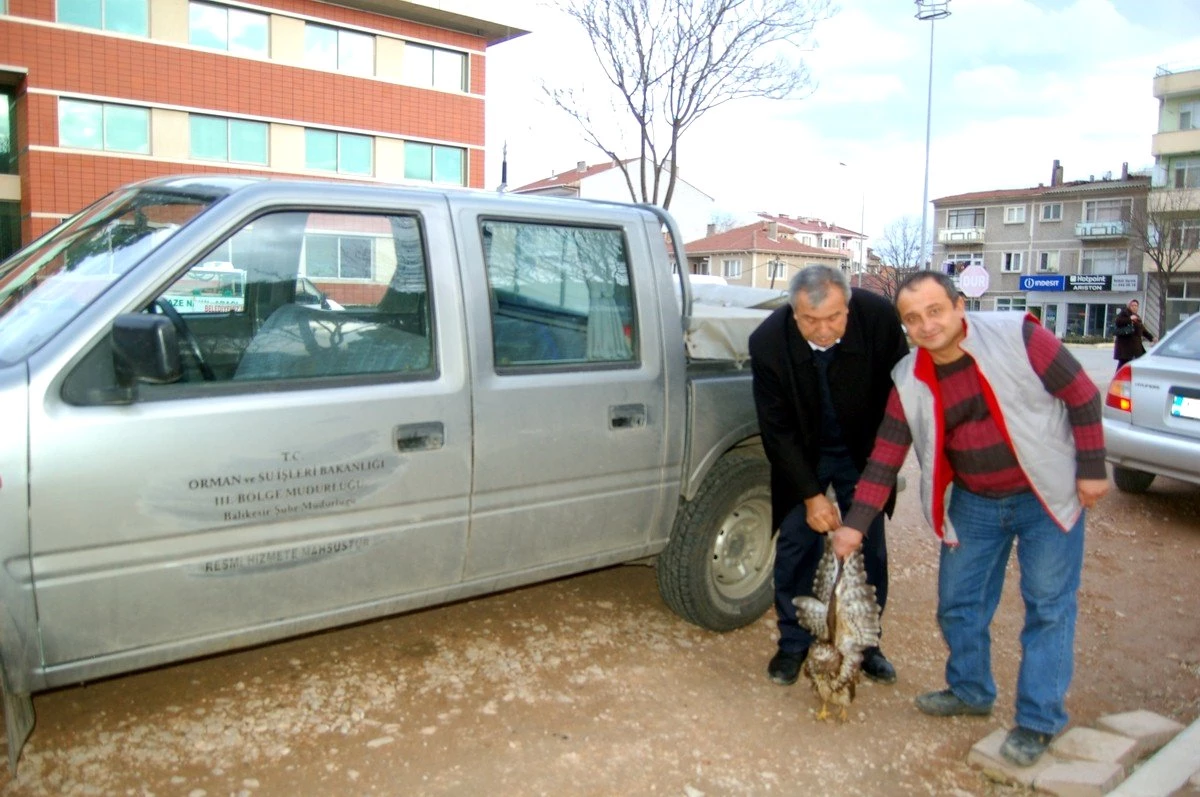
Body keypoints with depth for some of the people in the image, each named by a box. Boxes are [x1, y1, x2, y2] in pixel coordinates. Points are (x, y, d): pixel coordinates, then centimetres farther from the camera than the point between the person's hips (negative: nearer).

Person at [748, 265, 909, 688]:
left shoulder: (879, 318, -25)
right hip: (802, 455, -1)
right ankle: (793, 644, 20)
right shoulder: (767, 341, -26)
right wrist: (810, 494, -19)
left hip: (865, 453, 1)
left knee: (869, 549, 6)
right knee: (796, 546, 1)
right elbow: (776, 429, -18)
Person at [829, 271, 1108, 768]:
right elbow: (885, 457, -7)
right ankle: (970, 691, 34)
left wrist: (1091, 469, -13)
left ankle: (1038, 721, 15)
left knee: (1049, 605, 1)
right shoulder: (910, 382, -9)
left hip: (1046, 496, -4)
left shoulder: (1017, 337, -21)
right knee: (958, 601, 11)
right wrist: (855, 524, -12)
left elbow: (1082, 395, -12)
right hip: (974, 503, 4)